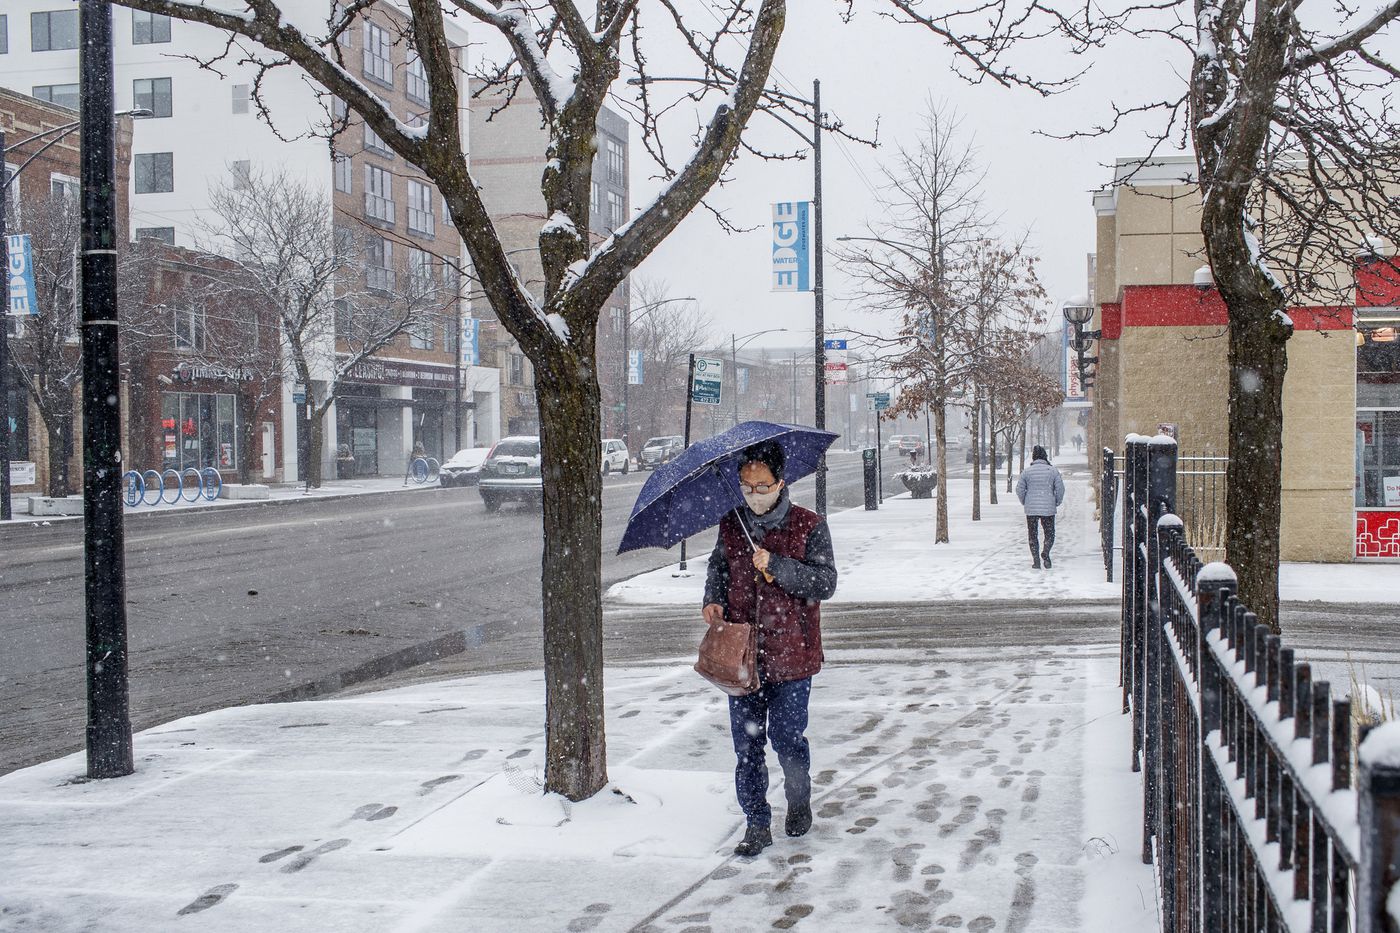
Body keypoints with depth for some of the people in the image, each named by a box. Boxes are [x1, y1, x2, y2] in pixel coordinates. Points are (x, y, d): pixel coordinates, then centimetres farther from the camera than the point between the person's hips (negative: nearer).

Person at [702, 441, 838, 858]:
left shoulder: (809, 526, -6)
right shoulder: (731, 526, 6)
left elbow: (826, 583, -10)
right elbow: (718, 566, 21)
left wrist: (776, 565, -21)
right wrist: (712, 600, 1)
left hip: (790, 653, -3)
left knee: (786, 737, 5)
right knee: (747, 742, 4)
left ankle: (799, 801, 34)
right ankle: (756, 825, 14)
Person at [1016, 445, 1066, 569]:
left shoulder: (1027, 471, -1)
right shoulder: (1053, 471, -1)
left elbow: (1019, 490, -1)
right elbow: (1060, 489, -2)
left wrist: (1025, 503, 14)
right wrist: (1057, 503, 13)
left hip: (1031, 509, 0)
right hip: (1048, 508, 0)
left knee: (1032, 535, 10)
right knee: (1049, 534, 10)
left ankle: (1036, 560, 3)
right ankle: (1045, 553, -15)